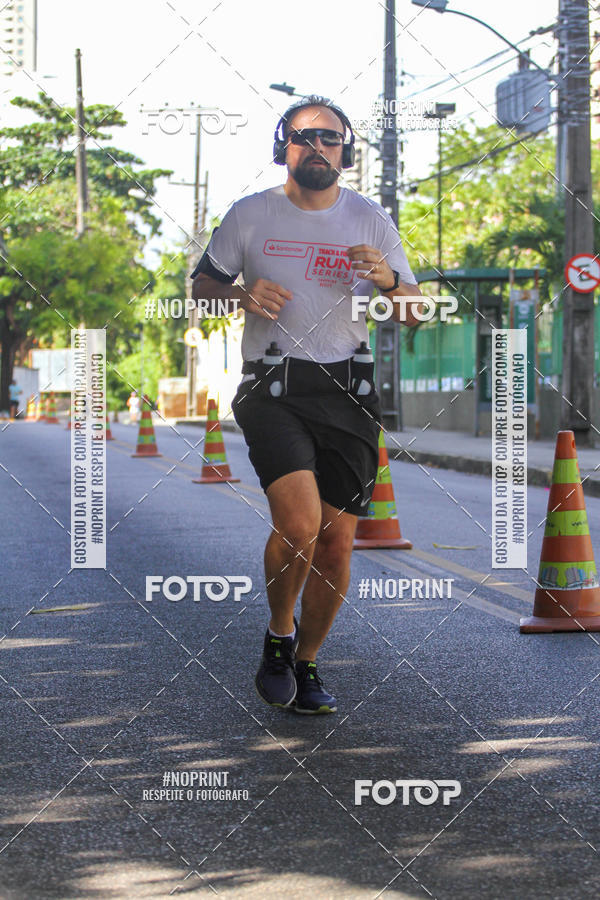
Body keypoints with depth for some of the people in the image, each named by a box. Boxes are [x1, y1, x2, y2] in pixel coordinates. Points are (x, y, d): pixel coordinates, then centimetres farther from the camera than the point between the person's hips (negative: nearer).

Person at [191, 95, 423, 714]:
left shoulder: (372, 221, 9)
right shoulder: (251, 215, 5)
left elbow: (414, 316, 11)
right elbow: (201, 286, 13)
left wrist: (388, 280, -12)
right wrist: (242, 296, -9)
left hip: (348, 393, 3)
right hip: (273, 388, -3)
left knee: (336, 543, 2)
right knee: (299, 524, -23)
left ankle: (306, 663, 24)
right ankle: (279, 635, 4)